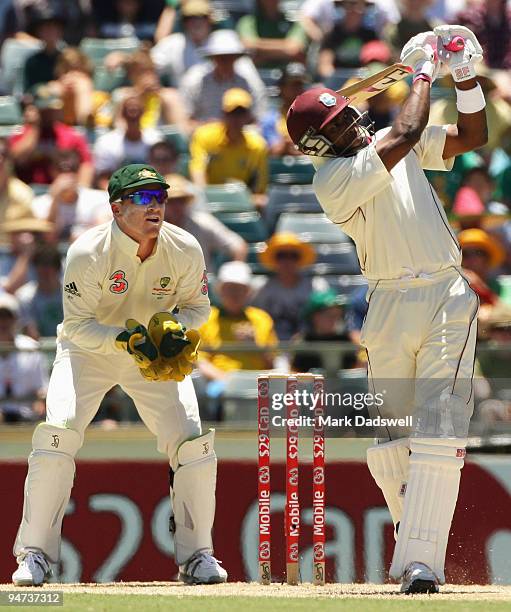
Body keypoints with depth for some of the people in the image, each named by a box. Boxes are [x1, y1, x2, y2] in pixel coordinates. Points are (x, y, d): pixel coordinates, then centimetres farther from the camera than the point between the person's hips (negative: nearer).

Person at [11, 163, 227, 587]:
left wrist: (177, 329, -23)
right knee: (57, 436, -20)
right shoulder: (87, 254, -27)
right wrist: (125, 340, -37)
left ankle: (196, 554, 5)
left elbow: (197, 306, -2)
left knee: (193, 443, -11)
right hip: (88, 350, -2)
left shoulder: (185, 251, -18)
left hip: (156, 358, 3)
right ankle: (36, 553, -8)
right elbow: (77, 325, -22)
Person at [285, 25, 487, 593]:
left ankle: (421, 560, -16)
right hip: (389, 306, -3)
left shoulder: (385, 145, 11)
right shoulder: (332, 177, -9)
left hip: (448, 299, 3)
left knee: (438, 433, -11)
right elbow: (404, 136, -18)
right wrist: (424, 71, -5)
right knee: (390, 440, 3)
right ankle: (415, 543, 23)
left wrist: (465, 76, 2)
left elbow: (472, 136, 16)